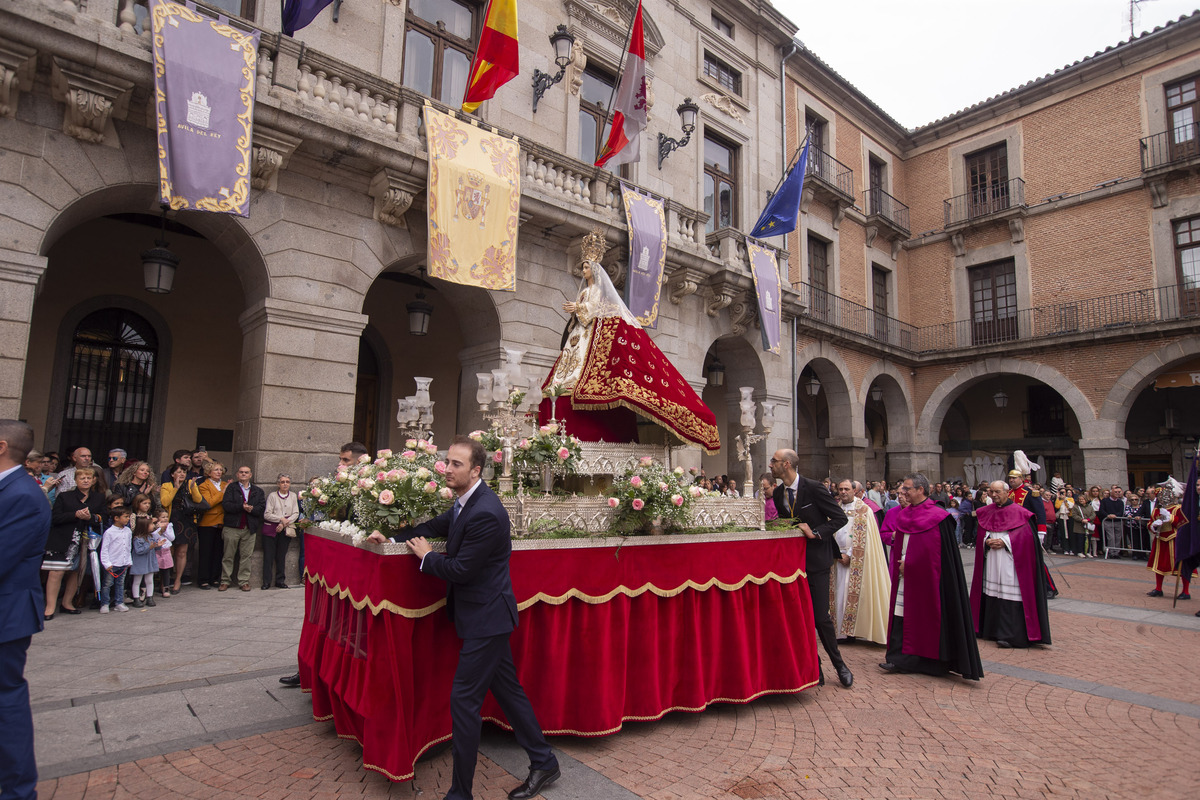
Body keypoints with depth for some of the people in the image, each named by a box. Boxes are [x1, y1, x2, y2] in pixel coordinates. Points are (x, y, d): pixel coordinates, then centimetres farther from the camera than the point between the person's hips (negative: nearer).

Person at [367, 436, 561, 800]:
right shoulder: (466, 502, 5)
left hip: (485, 618, -10)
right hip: (488, 616, 10)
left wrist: (426, 556, -8)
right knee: (507, 689, 19)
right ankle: (543, 762, 33)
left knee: (464, 699, 0)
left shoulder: (486, 513, -26)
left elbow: (461, 569, -24)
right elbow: (437, 526, 19)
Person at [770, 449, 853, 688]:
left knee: (820, 616, -3)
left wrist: (815, 533, -20)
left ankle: (839, 665, 19)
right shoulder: (778, 493, 6)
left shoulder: (814, 489, -13)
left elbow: (840, 518, -11)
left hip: (815, 560, -6)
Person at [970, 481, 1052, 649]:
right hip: (991, 563, 5)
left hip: (1009, 563, -5)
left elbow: (1025, 535, -8)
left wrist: (1004, 542, -16)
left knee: (1009, 596, -8)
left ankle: (1009, 635, -5)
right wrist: (987, 541, -6)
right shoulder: (987, 512, 12)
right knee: (992, 594, 7)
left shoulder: (1018, 512, -2)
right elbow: (981, 534, 14)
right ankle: (994, 630, 17)